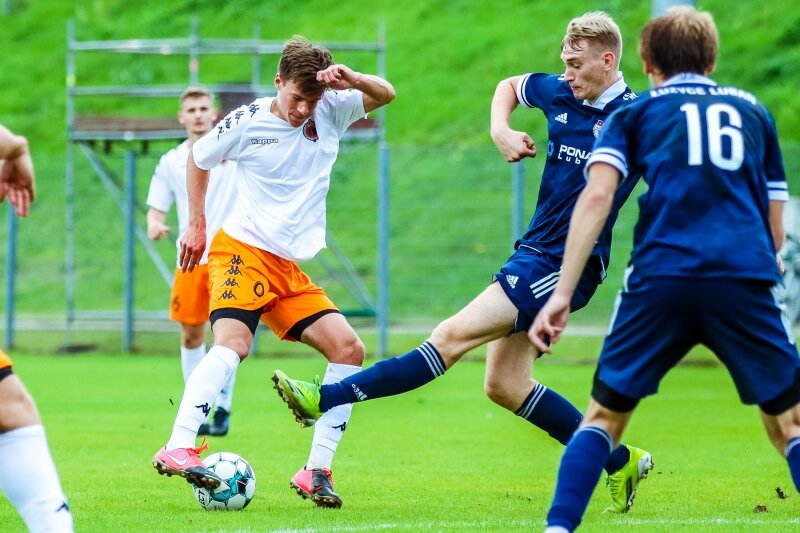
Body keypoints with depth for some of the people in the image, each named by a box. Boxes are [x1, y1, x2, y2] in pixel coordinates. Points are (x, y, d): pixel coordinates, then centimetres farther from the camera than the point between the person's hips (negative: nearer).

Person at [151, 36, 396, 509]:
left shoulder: (330, 113, 3)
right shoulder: (246, 122, -7)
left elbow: (386, 95, 1)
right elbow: (199, 158, 10)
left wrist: (349, 78, -19)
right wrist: (196, 224, 11)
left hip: (291, 267, 6)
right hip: (243, 251, -6)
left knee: (349, 349, -5)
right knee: (234, 342, -29)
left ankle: (316, 472, -2)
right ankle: (179, 449, -39)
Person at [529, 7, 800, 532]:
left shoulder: (634, 113, 20)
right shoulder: (753, 111, 25)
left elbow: (596, 196, 3)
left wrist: (563, 292, -2)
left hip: (660, 278, 0)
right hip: (747, 279, 1)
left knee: (604, 416, 14)